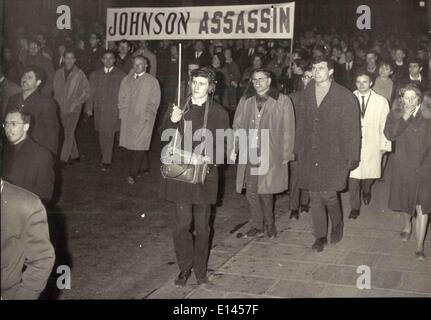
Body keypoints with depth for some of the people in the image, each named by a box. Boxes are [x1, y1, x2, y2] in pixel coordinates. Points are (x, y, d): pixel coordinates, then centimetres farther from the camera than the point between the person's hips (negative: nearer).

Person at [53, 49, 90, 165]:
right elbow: (55, 89, 15)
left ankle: (63, 159, -5)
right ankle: (74, 155, 26)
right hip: (62, 108, 5)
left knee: (69, 134, -8)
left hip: (74, 109, -5)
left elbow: (86, 91, -3)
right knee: (69, 133, 13)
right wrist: (57, 101, 4)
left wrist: (77, 102, -9)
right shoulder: (58, 73, 4)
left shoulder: (79, 74, -7)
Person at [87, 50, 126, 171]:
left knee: (109, 135, -5)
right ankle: (105, 157, 26)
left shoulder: (121, 75, -2)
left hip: (113, 111, -4)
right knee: (102, 135, 11)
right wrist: (89, 108, 6)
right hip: (99, 110, 4)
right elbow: (91, 92, 11)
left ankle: (106, 161, 2)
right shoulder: (95, 75, 10)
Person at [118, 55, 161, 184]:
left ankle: (133, 173, -7)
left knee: (138, 145, -9)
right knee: (131, 143, 8)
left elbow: (154, 102, -4)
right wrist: (123, 112, 4)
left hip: (143, 119, -5)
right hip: (128, 118, 5)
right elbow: (122, 98, 15)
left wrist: (146, 116, -9)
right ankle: (144, 168, 23)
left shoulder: (152, 81, -3)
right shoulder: (126, 80, 11)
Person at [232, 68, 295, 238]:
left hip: (271, 155, -3)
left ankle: (269, 223, 23)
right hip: (249, 154, 3)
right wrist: (241, 143, 3)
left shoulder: (282, 101, 1)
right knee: (251, 191, 5)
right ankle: (256, 224, 22)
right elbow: (237, 125, 17)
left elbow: (288, 130, 1)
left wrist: (286, 154, -2)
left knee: (266, 191, 0)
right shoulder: (245, 101, 13)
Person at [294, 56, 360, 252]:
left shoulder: (345, 97, -7)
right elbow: (301, 123, 10)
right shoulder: (308, 93, 5)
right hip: (310, 155, 4)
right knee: (315, 197, 8)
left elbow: (352, 130, -5)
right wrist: (299, 149, 8)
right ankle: (320, 236, 22)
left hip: (334, 155, -4)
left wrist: (351, 158, -7)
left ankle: (337, 223, 22)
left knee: (327, 193, -10)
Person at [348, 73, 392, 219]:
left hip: (372, 144, 1)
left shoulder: (381, 101, -1)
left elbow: (385, 124, 1)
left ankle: (366, 191, 47)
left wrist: (384, 145, -1)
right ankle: (355, 207, 11)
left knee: (369, 173, 12)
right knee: (353, 175, -3)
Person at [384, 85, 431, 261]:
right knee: (406, 201, 19)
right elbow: (389, 134, -15)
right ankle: (407, 226, 49)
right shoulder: (395, 114, 0)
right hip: (404, 166, 2)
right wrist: (405, 117, -20)